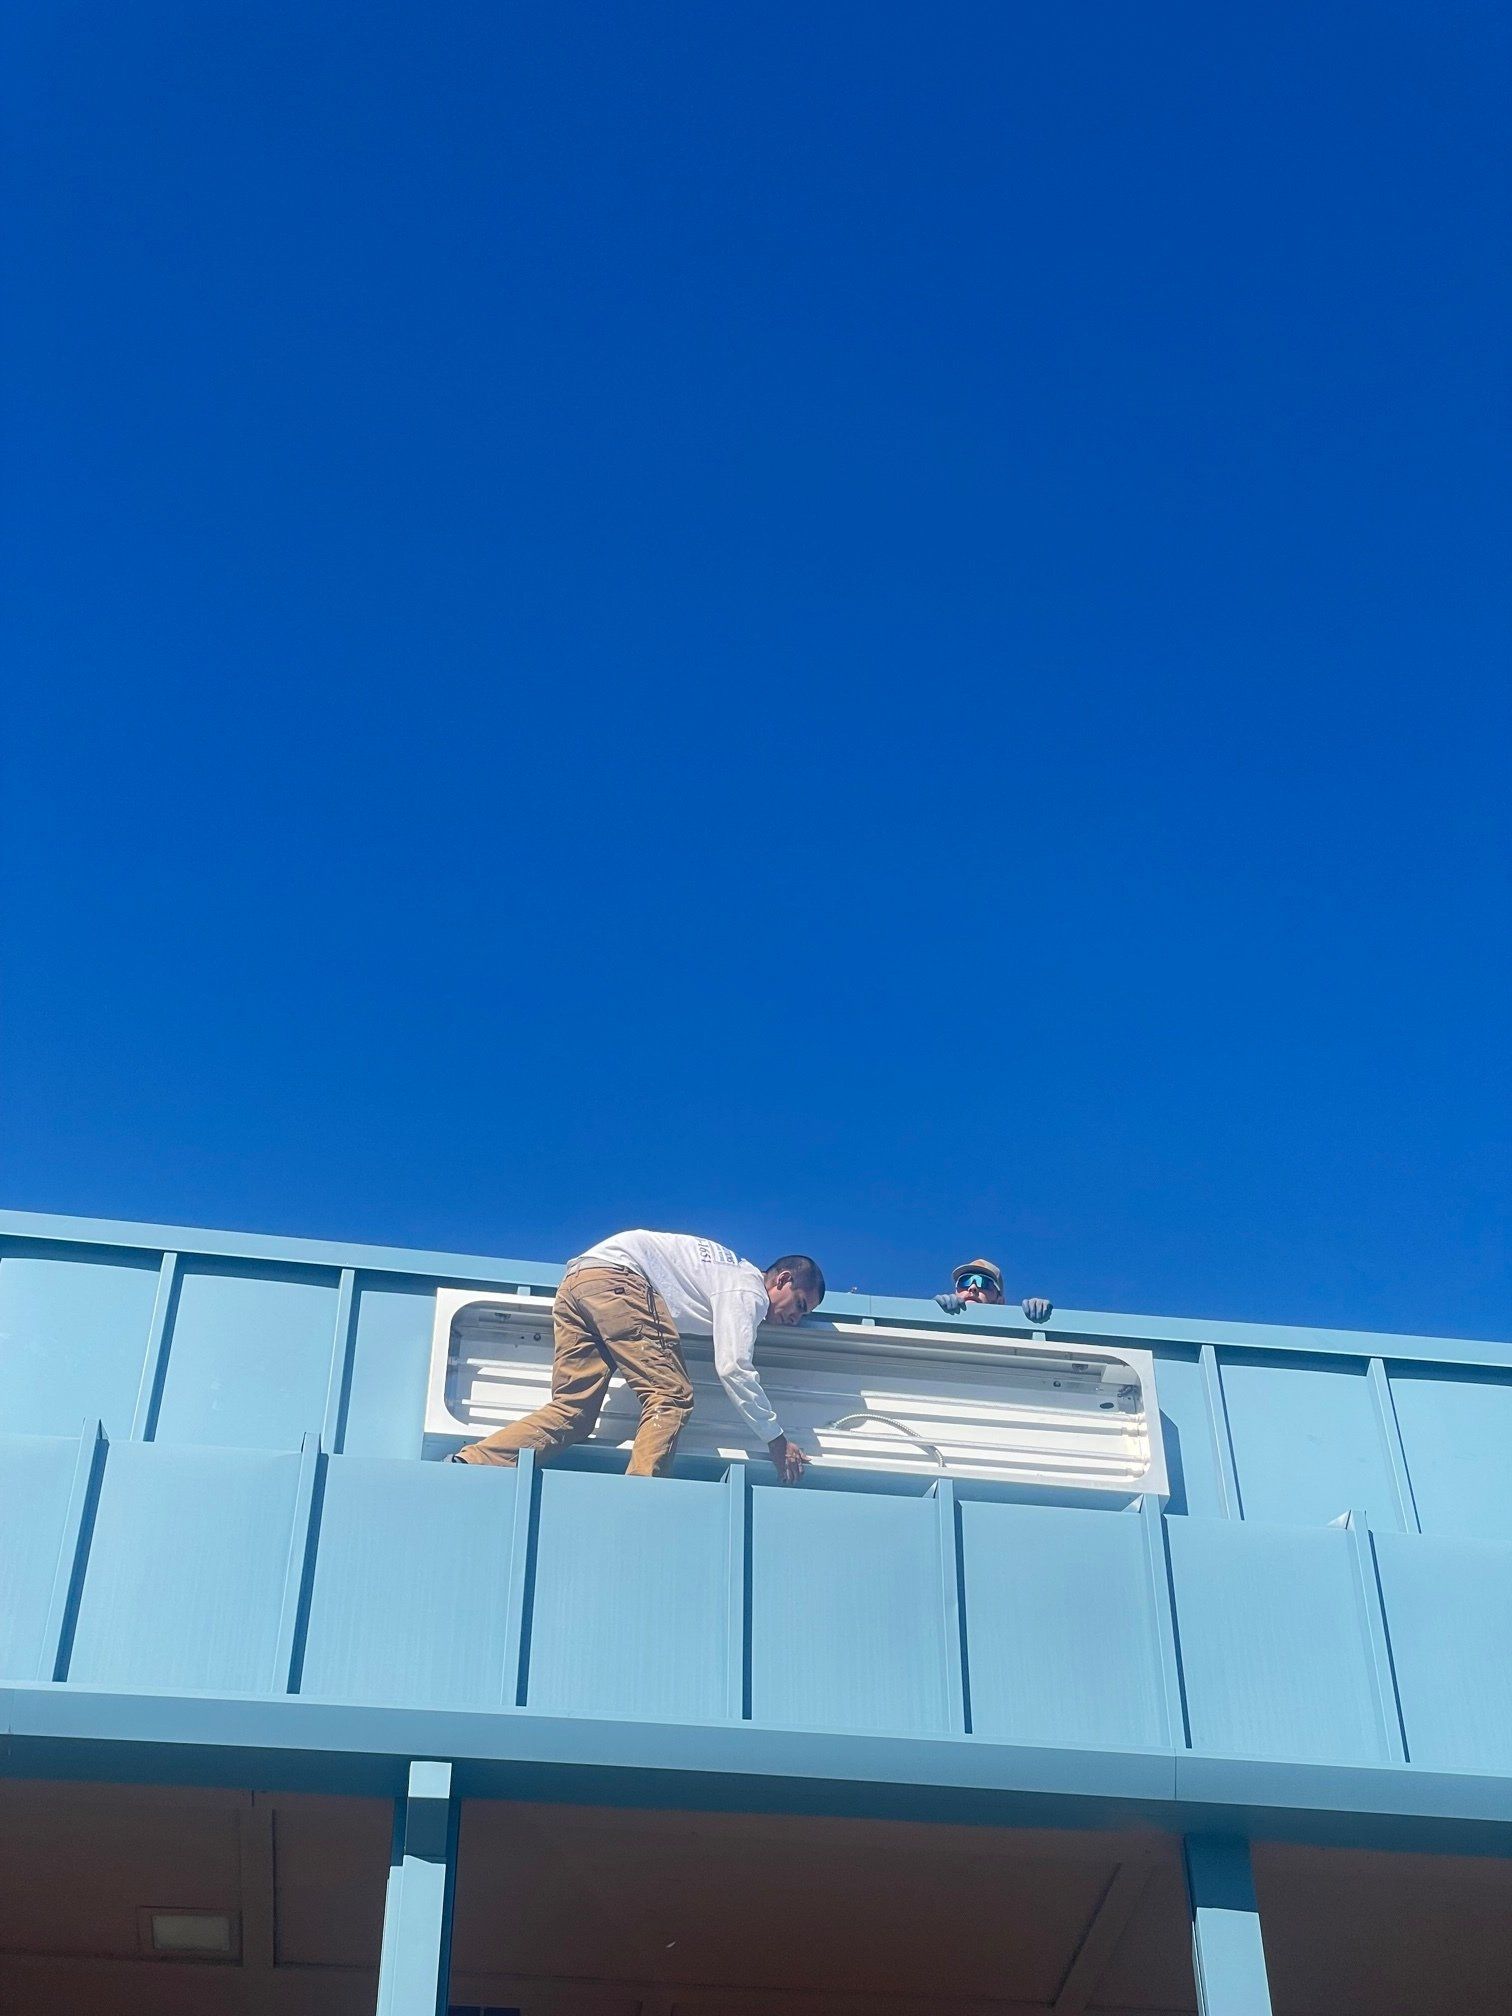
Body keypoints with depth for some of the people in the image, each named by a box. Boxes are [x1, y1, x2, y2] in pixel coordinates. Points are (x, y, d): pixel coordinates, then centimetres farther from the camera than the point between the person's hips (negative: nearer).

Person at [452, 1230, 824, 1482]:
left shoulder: (736, 1271, 26)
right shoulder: (748, 1291, 0)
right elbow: (733, 1367, -8)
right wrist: (777, 1440, -2)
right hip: (616, 1277, -9)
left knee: (571, 1411, -2)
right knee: (670, 1398, -10)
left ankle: (469, 1464, -17)